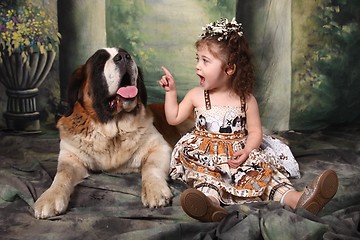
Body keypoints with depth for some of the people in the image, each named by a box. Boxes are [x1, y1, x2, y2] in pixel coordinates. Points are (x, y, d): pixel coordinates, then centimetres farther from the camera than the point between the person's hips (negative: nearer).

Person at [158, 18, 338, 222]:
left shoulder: (246, 99, 2)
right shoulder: (196, 95, 7)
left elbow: (255, 131, 3)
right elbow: (174, 118, 11)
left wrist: (246, 152, -16)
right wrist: (171, 91, 4)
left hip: (238, 154, 1)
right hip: (205, 156, -1)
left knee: (265, 170, -22)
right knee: (204, 175, -32)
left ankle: (297, 199, -40)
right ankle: (211, 202, -61)